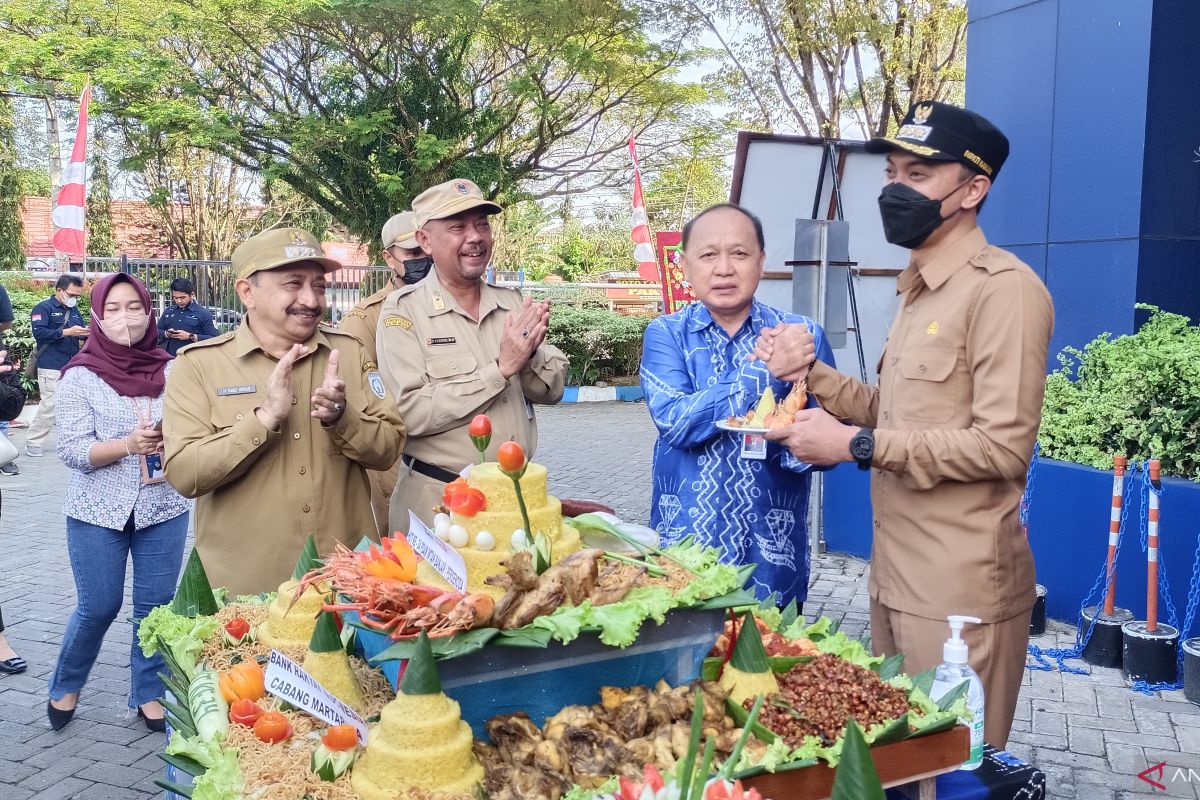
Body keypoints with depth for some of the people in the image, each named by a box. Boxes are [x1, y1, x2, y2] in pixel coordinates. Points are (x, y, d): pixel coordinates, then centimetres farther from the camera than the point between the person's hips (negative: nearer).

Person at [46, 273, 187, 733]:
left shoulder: (170, 371, -1)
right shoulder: (81, 376, -6)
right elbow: (71, 450, -11)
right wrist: (128, 444, -25)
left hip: (163, 508, 2)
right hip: (98, 511, -2)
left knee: (156, 607, 6)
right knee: (98, 607, 7)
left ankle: (149, 695, 24)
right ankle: (65, 687, 33)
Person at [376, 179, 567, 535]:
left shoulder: (513, 303, 4)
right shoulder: (403, 310, -11)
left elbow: (553, 388, 5)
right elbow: (411, 412, -21)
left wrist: (530, 354, -16)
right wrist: (501, 368, -23)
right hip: (439, 500, -5)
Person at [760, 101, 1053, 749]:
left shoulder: (1002, 288, -15)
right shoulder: (919, 289, 14)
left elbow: (1004, 446, -21)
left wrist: (857, 445, -19)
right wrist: (811, 370, 1)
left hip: (960, 586, -9)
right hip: (896, 570, 9)